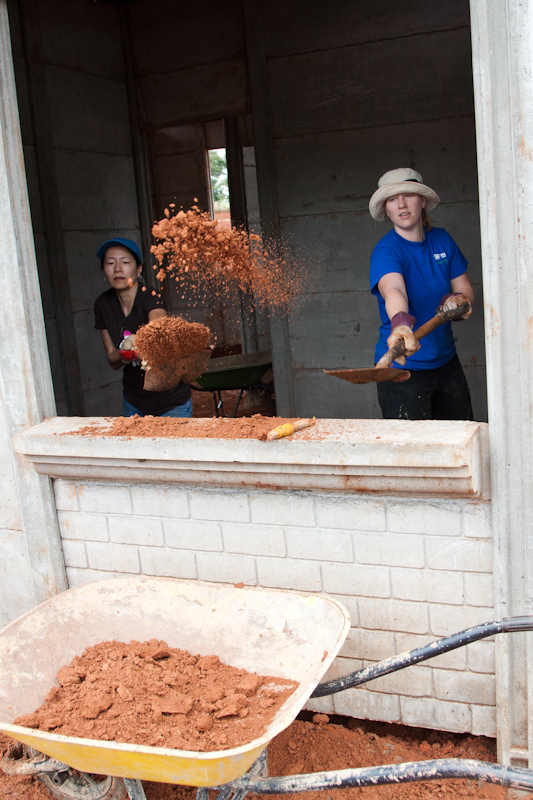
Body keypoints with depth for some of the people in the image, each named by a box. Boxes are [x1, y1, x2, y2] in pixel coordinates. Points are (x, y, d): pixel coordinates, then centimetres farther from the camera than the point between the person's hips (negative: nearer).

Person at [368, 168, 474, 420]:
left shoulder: (442, 239, 2)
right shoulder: (386, 251, -17)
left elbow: (464, 288, 8)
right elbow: (393, 289, -38)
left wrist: (457, 300, -17)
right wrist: (401, 324, -60)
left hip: (446, 361, 6)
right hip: (403, 367, -6)